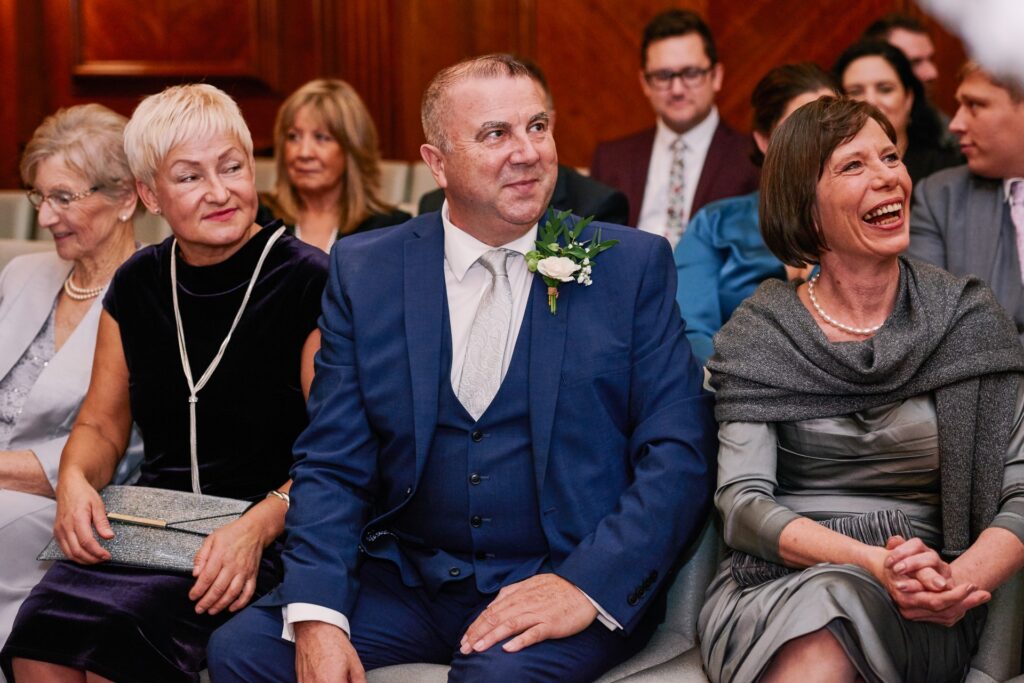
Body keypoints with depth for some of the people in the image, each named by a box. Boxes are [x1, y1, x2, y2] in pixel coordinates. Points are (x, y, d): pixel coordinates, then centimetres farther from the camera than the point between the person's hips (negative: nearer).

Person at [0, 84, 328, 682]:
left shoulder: (311, 284, -6)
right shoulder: (138, 285, 11)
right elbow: (102, 425, 18)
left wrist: (261, 523, -24)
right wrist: (76, 479, -4)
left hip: (272, 539, -4)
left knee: (119, 625, -30)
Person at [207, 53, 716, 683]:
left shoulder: (633, 266, 0)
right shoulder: (365, 271, 5)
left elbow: (679, 455, -4)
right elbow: (331, 465, 2)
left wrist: (587, 585, -18)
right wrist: (317, 614, -14)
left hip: (567, 581, -3)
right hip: (407, 579, 3)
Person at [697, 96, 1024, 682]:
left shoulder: (969, 317, 5)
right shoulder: (758, 333, 3)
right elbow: (743, 502, -5)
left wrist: (962, 580, -19)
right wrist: (874, 562, -22)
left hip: (917, 613, -1)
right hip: (775, 585, 1)